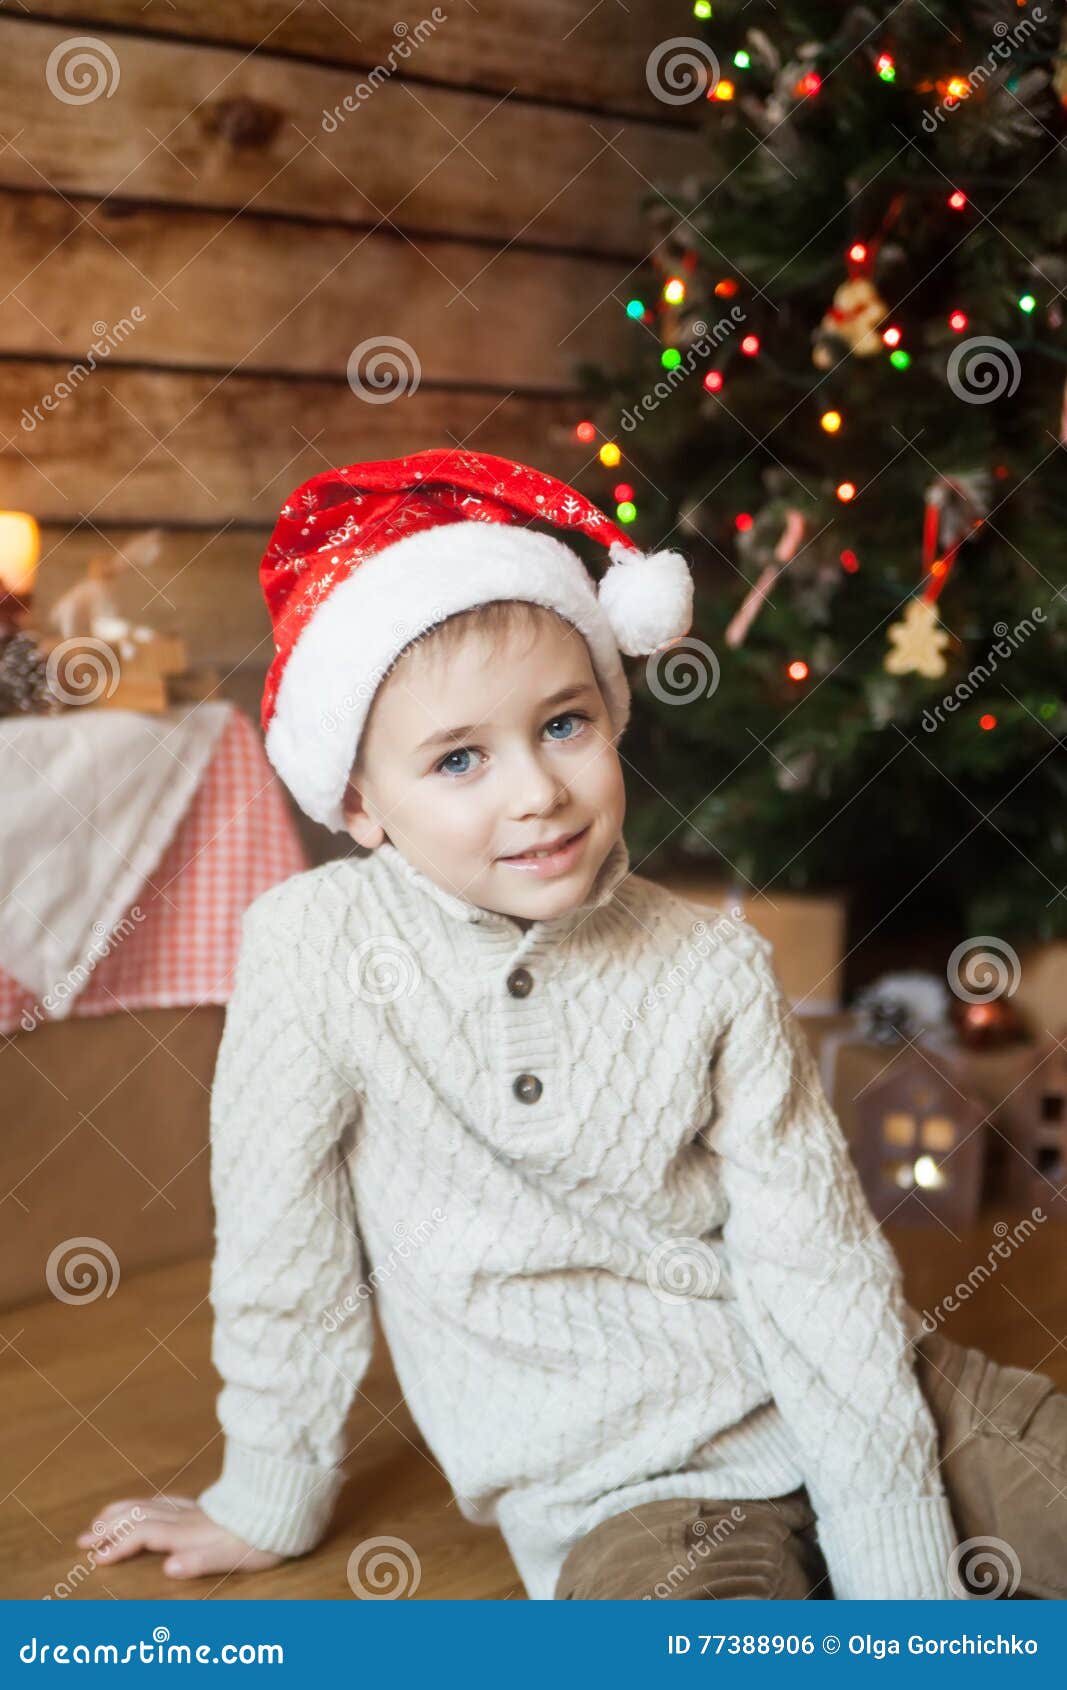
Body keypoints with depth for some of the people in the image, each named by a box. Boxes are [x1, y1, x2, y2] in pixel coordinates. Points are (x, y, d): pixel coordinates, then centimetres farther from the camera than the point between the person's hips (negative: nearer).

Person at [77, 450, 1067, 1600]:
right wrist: (269, 1503, 8)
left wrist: (905, 1583, -11)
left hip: (829, 1408, 3)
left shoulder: (713, 968, -8)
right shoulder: (314, 949, -15)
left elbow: (820, 1266, -8)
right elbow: (279, 1244, -3)